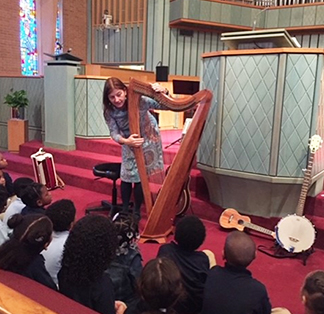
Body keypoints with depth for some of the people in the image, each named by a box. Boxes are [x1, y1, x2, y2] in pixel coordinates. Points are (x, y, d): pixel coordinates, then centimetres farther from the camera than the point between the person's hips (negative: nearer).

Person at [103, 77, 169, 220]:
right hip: (128, 143, 3)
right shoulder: (109, 111, -22)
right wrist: (126, 141, -46)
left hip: (148, 139, -3)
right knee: (126, 176, 4)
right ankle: (125, 209, 23)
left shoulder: (138, 101, -33)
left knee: (140, 176, 0)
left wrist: (163, 92, -55)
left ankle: (136, 211, 18)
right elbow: (114, 133, -24)